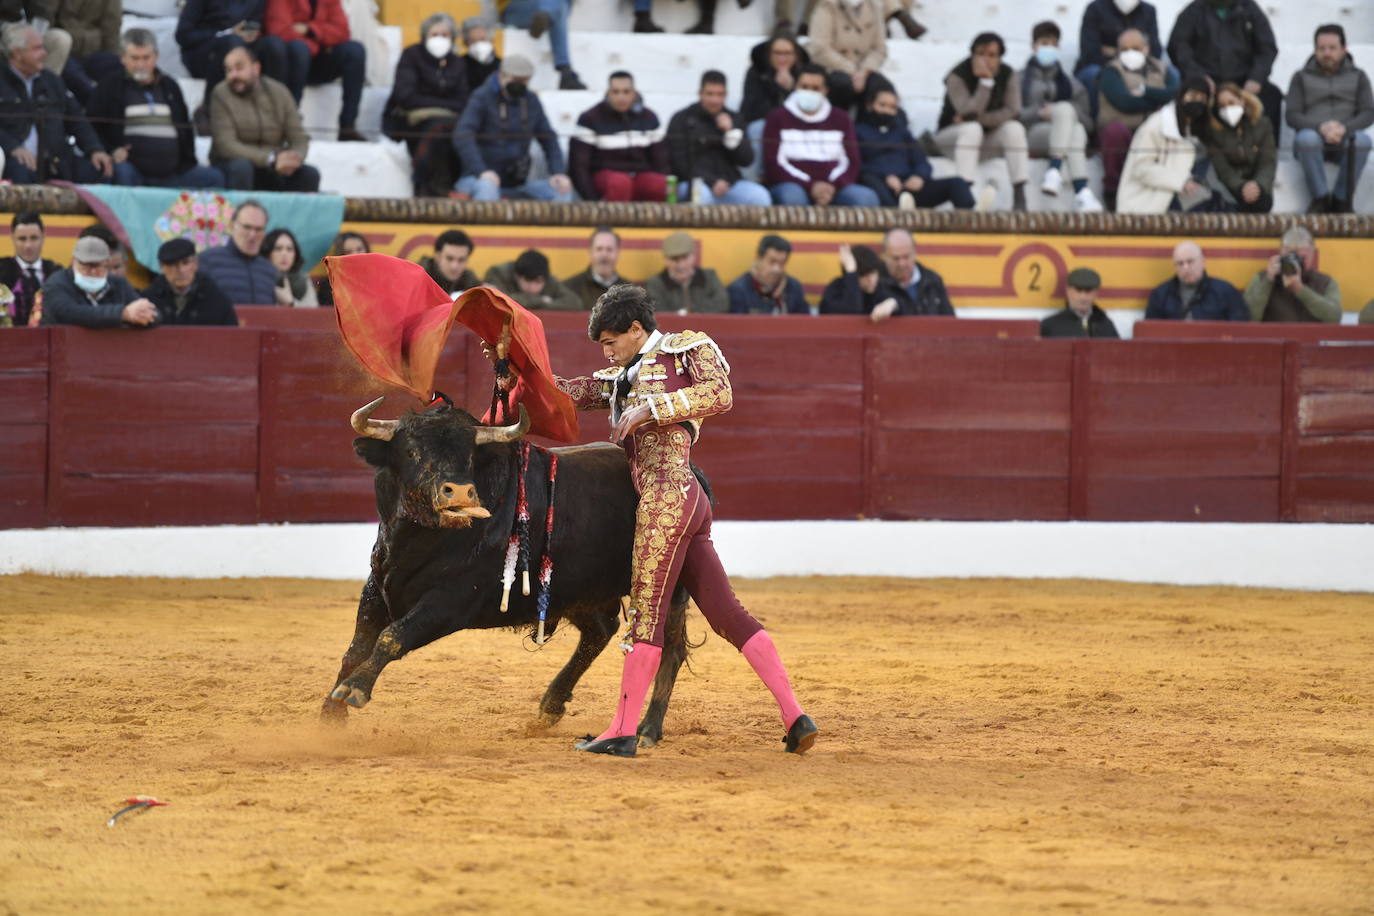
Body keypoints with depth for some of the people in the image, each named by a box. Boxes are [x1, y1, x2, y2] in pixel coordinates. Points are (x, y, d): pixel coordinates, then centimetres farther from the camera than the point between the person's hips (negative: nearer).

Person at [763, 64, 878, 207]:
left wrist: (833, 186, -11)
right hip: (794, 185, -3)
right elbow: (773, 164, 1)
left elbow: (851, 162, 11)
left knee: (867, 197, -28)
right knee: (793, 197, -40)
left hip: (834, 188, 3)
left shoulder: (841, 120, 19)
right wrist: (810, 187, -14)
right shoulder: (778, 119, 11)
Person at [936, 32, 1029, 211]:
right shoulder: (957, 77, -19)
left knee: (1014, 128, -26)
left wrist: (978, 118, -25)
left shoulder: (1009, 76, -7)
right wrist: (985, 81, -36)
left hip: (989, 139, 3)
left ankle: (1019, 195, -28)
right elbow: (970, 112, -30)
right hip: (953, 135, -3)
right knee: (972, 129, -36)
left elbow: (1012, 111, -18)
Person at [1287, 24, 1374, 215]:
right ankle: (1320, 198, -26)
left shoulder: (1358, 77, 15)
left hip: (1345, 139, 1)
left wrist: (1344, 128, -19)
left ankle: (1342, 199, -23)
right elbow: (1292, 117, 1)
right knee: (1306, 138, -37)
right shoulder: (1302, 77, 12)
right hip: (1314, 137, 0)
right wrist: (1321, 127, -19)